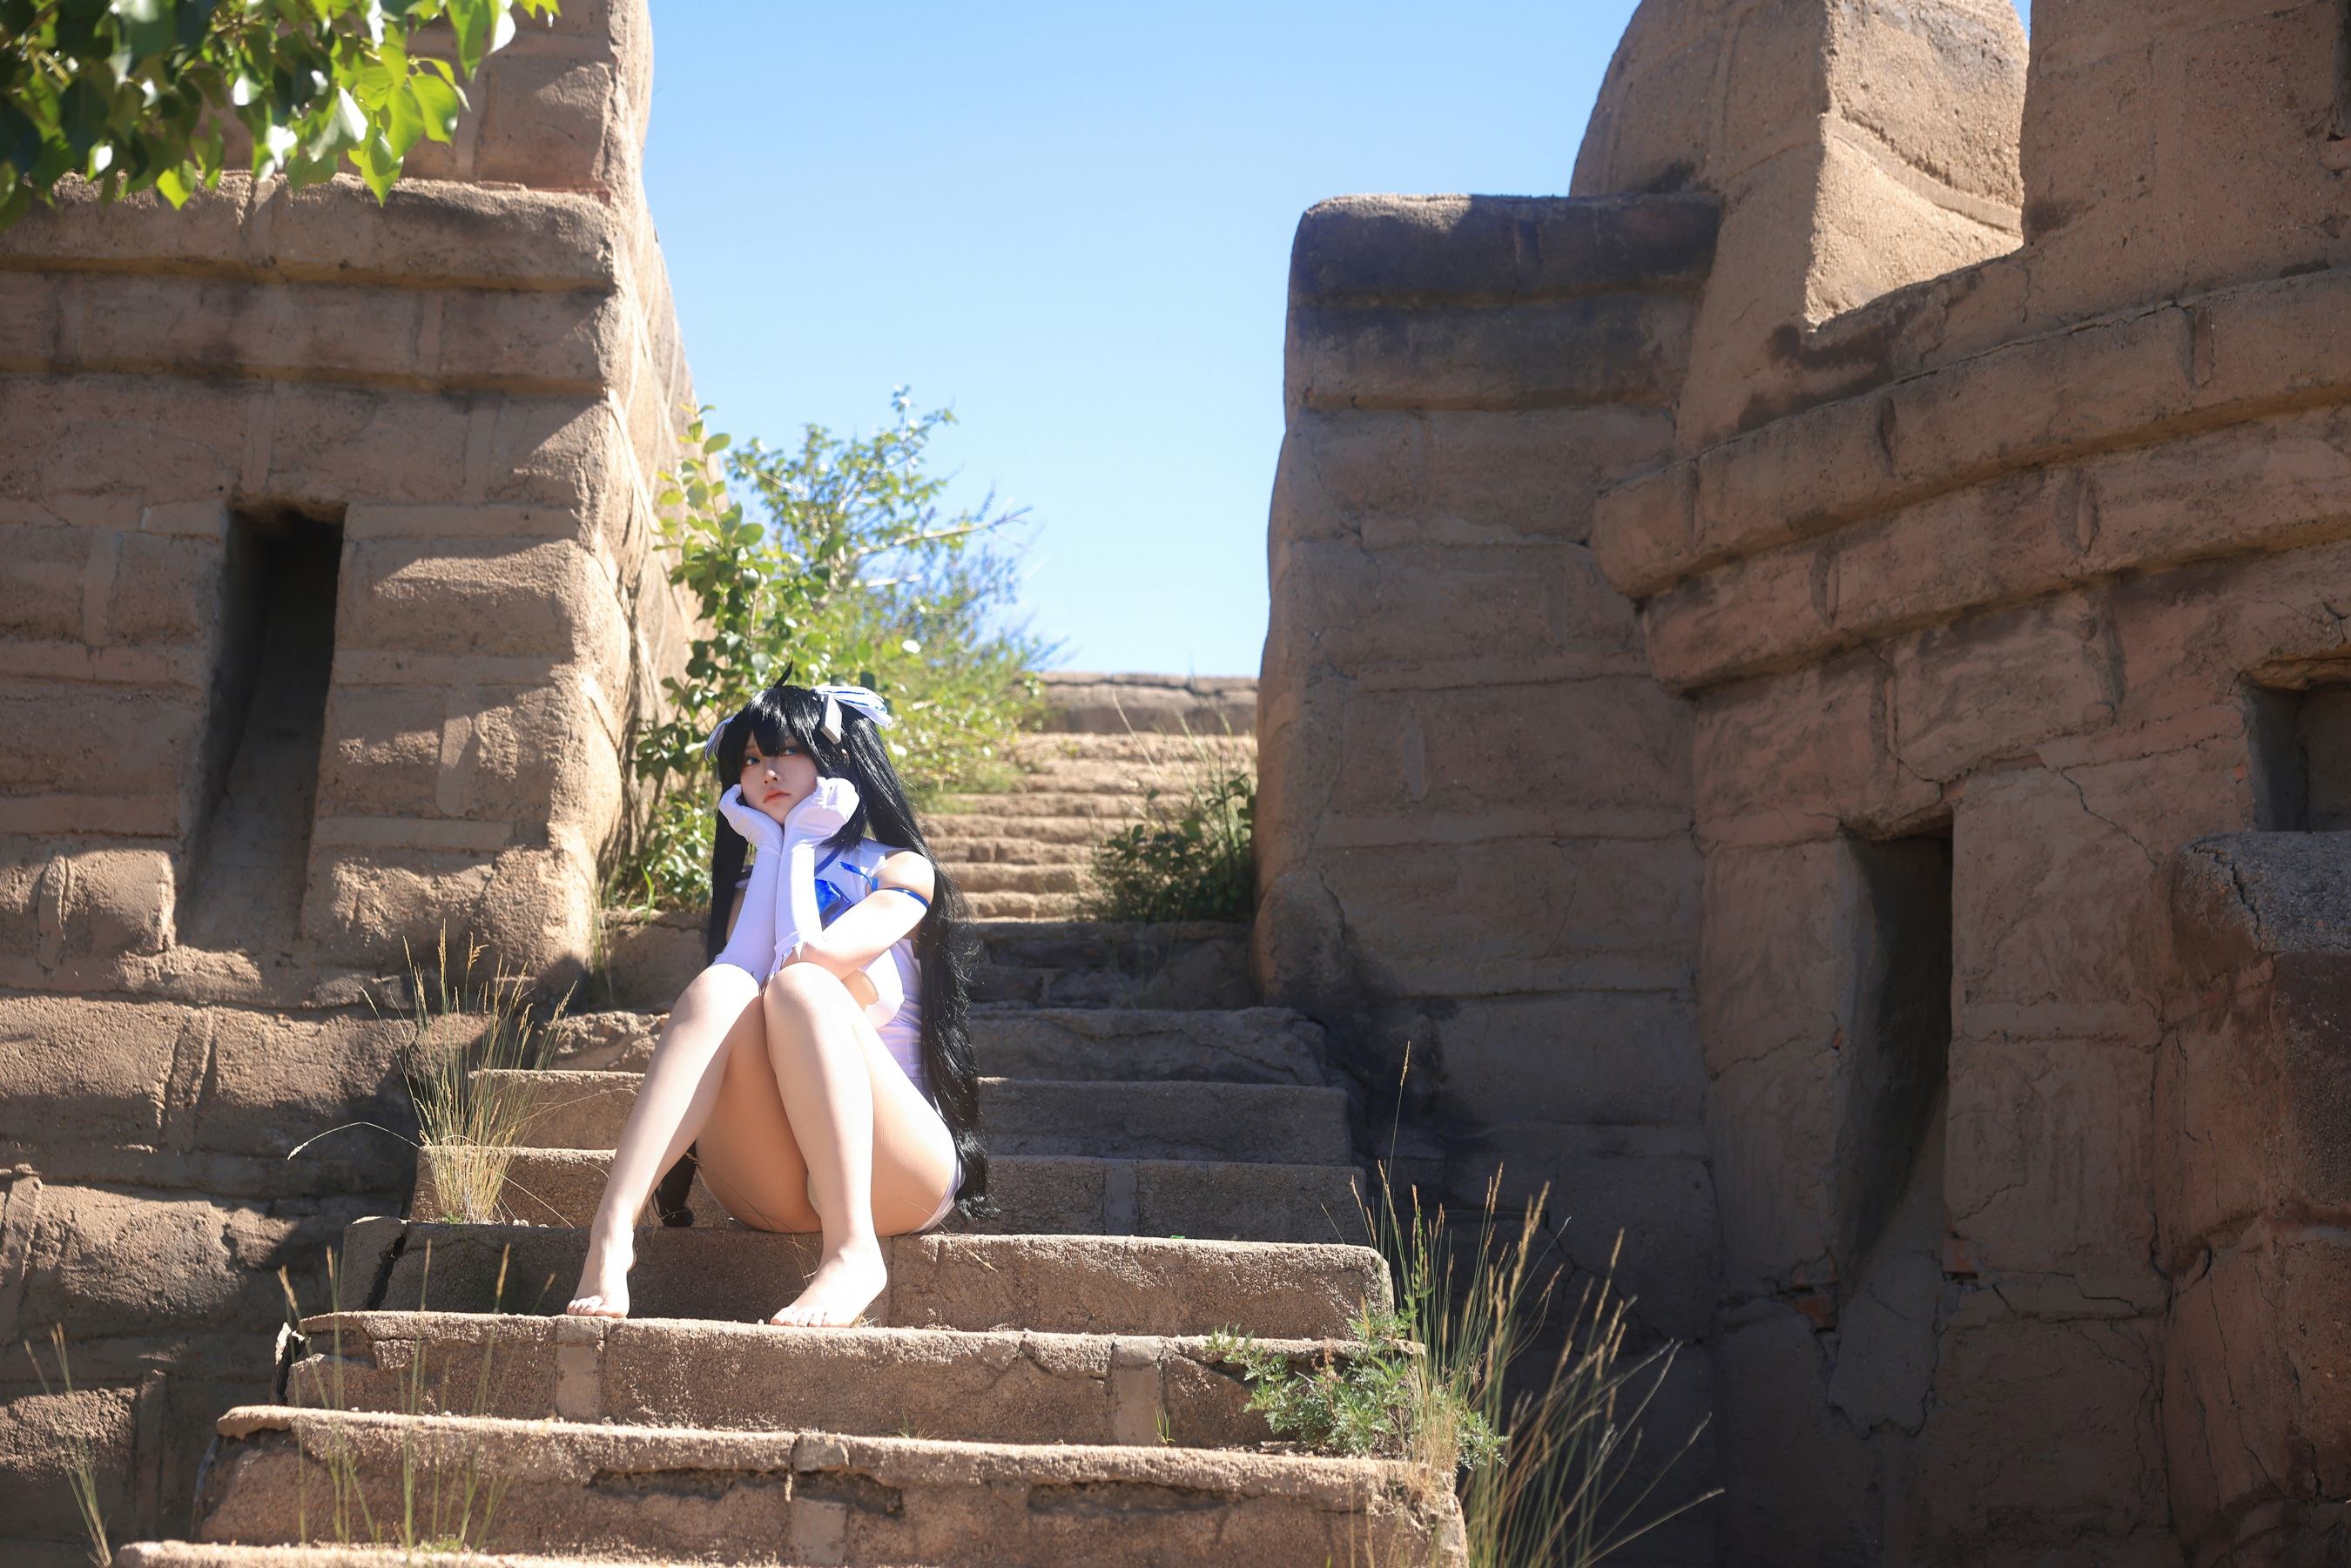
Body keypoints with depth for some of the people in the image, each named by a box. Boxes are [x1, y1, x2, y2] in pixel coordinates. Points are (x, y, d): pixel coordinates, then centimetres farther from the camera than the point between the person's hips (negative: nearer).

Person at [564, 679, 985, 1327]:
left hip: (897, 1173, -3)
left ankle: (852, 1250, -40)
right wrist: (772, 855, 8)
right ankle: (612, 1231, -42)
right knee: (721, 988, -22)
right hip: (772, 1193, 3)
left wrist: (797, 846, 5)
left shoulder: (900, 872, 10)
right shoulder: (749, 891, 23)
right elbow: (732, 978, -1)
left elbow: (817, 957, -12)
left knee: (798, 986, -27)